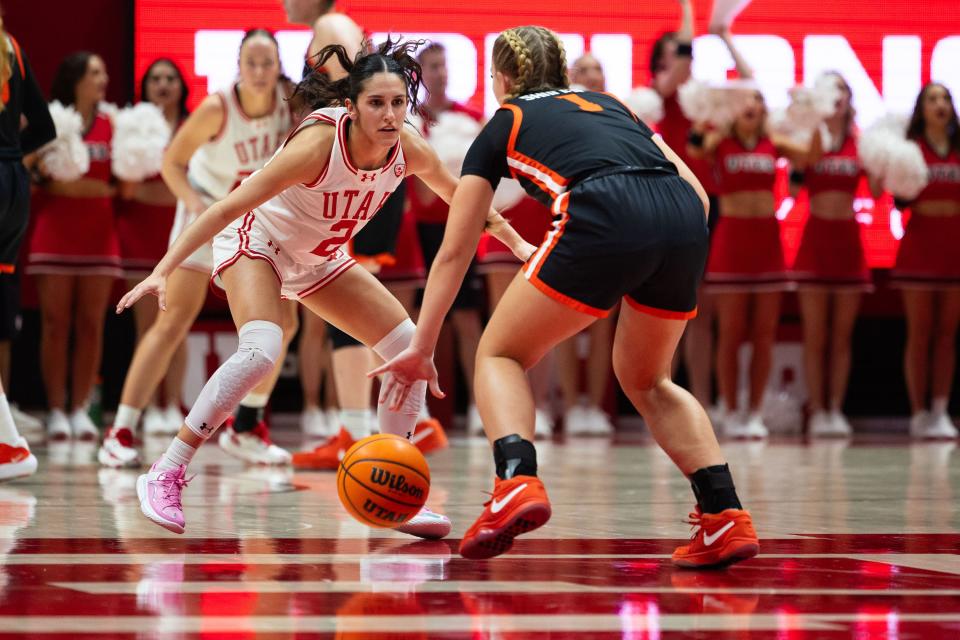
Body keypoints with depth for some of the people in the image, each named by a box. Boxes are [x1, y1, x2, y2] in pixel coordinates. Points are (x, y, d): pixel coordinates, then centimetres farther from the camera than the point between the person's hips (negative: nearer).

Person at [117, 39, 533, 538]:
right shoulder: (319, 142, -34)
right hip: (257, 241, -7)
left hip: (319, 259, 7)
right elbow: (227, 208, -32)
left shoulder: (408, 149, -17)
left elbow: (462, 196, 6)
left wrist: (516, 242, 13)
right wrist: (162, 272, -36)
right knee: (260, 351, -32)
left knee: (411, 349, -1)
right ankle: (164, 475, -23)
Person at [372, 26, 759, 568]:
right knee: (646, 380, 27)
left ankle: (517, 483, -13)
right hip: (684, 219, 4)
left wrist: (422, 348, 32)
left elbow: (455, 251, 28)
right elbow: (697, 192, 24)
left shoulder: (504, 125, 26)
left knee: (500, 354, 15)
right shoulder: (610, 104, 36)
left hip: (604, 219, -4)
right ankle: (726, 515, 10)